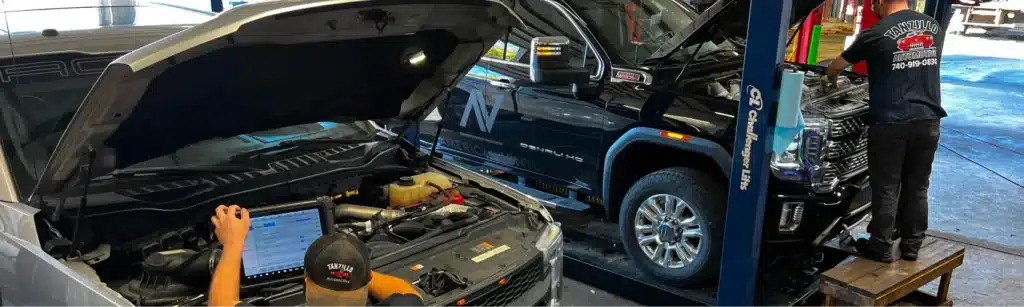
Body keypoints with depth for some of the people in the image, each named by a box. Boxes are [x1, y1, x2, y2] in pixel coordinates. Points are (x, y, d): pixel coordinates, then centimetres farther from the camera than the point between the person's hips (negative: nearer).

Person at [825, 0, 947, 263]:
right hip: (927, 121, 5)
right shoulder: (935, 29, 10)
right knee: (917, 187, 13)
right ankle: (912, 245, 21)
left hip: (890, 123, -5)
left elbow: (835, 67, 7)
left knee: (886, 188, 4)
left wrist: (832, 80, 30)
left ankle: (881, 247, 11)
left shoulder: (876, 34, -6)